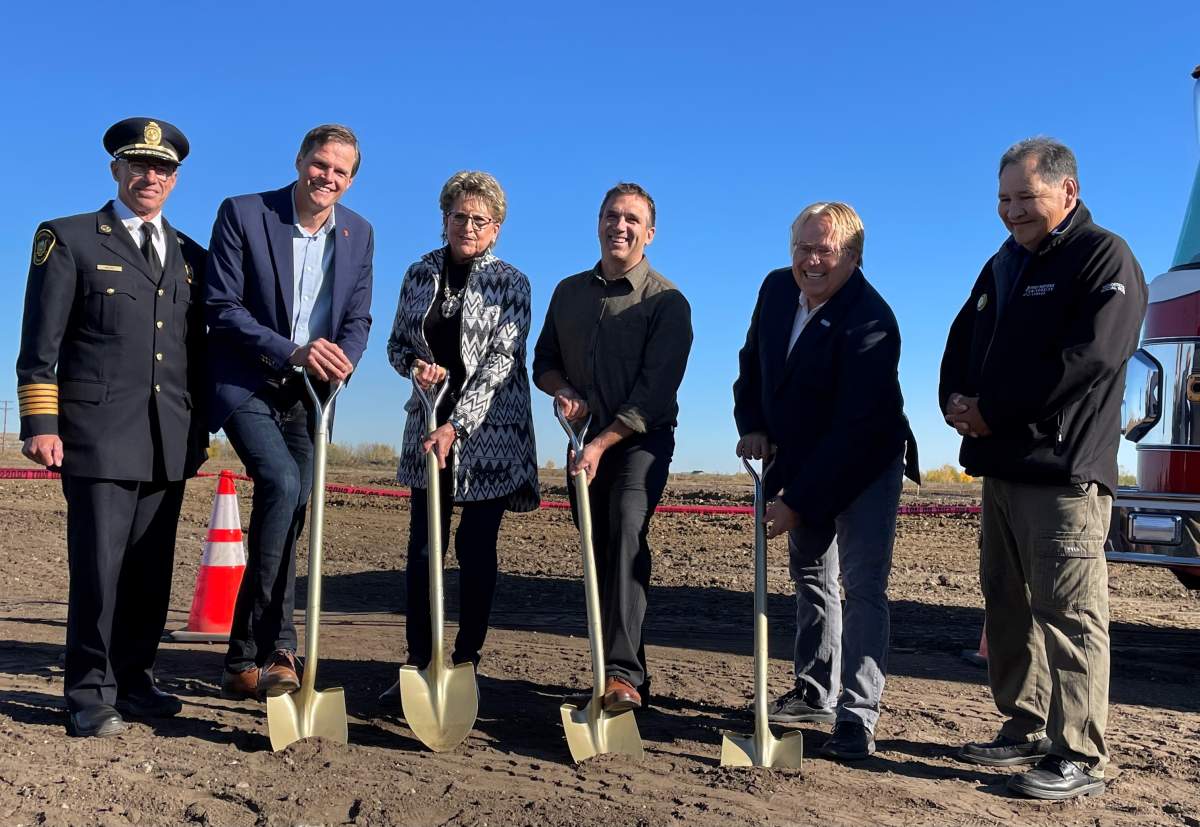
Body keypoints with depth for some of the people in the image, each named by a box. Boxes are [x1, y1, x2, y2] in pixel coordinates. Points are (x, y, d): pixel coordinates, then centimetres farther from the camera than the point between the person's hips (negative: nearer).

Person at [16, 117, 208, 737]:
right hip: (98, 435, -4)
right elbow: (39, 345, 0)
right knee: (98, 569, -3)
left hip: (170, 443, 5)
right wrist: (40, 423, -8)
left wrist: (200, 430, 15)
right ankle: (90, 697, 9)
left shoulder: (190, 257, 18)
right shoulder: (68, 239, 5)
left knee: (151, 570, 9)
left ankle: (132, 682, 22)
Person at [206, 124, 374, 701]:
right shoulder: (242, 214, -7)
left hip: (309, 394, 5)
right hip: (247, 385, -5)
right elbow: (221, 307, -11)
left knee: (290, 510, 5)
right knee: (282, 483, -26)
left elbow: (358, 319, 7)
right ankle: (275, 648, -17)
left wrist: (340, 361, -15)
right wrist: (291, 352, -21)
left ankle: (244, 660, 20)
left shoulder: (359, 233, 6)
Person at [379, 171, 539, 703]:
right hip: (428, 426, 3)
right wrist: (417, 366, -11)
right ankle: (418, 663, 12)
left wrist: (455, 426, -22)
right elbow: (397, 344, 13)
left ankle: (467, 664, 13)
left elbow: (501, 361, -13)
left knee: (476, 548, 2)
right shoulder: (419, 274, 7)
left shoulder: (510, 283, -5)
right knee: (424, 545, 4)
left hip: (489, 430, -3)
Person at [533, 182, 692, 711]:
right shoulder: (569, 292, 11)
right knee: (599, 552, 7)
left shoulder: (666, 301, -7)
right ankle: (630, 673, 20)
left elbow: (654, 390, -15)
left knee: (627, 527, -27)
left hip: (642, 438, -5)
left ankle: (623, 674, -32)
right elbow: (544, 361, 16)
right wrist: (564, 390, -8)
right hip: (585, 439, 6)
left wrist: (602, 444, -23)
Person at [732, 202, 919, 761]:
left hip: (865, 467, -7)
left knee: (862, 585, -10)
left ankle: (856, 718, -3)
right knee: (811, 575, 17)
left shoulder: (870, 321, -28)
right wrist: (752, 426, -7)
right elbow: (752, 362, 9)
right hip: (802, 463, 8)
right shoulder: (776, 288, -5)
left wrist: (796, 503, -30)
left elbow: (854, 429, -31)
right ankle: (815, 692, 33)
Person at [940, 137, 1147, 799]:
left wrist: (990, 410, -14)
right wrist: (956, 402, -4)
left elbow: (1089, 358, -18)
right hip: (1001, 466, 8)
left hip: (1063, 470, -8)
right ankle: (1026, 730, 24)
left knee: (1067, 612, -6)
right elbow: (962, 343, 19)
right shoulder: (1004, 264, 20)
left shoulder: (1104, 258, -5)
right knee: (1007, 605, 12)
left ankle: (1078, 758, 1)